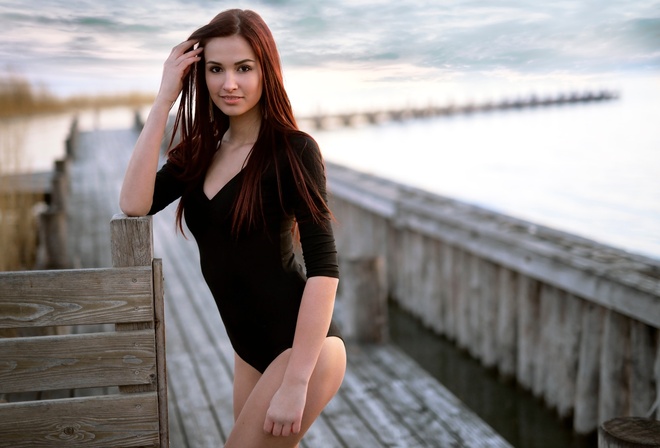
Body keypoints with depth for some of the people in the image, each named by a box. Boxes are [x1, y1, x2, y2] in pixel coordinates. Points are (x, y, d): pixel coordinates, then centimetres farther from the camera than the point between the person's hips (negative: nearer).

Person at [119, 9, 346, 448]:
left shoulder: (293, 150, -13)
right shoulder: (202, 152, 6)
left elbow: (324, 265, -19)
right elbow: (134, 204, -10)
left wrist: (296, 382, -23)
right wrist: (164, 101, -11)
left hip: (302, 347, -7)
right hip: (250, 350, 7)